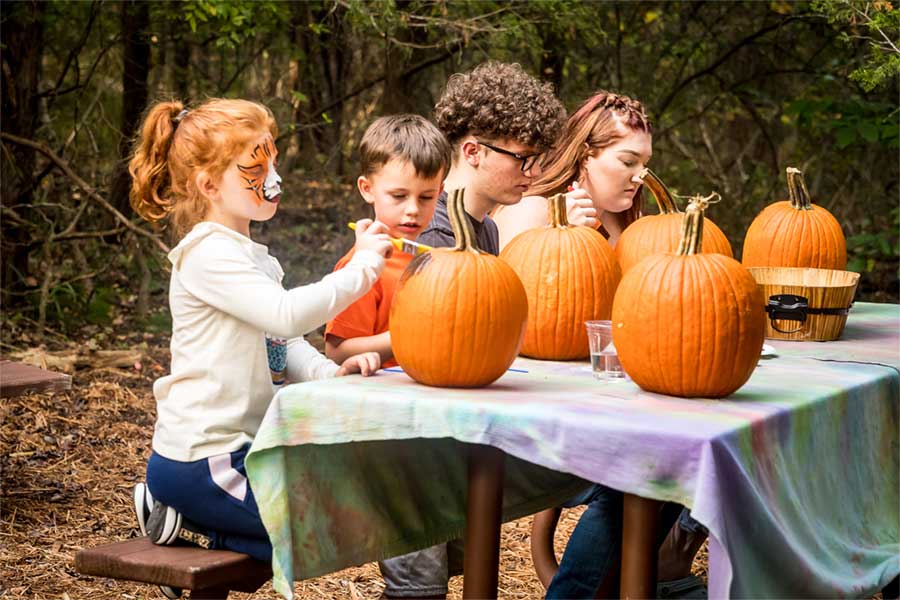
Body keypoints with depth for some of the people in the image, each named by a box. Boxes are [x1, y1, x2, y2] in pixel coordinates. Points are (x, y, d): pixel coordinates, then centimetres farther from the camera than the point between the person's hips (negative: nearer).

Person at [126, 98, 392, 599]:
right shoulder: (209, 255, -15)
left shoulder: (251, 256, 17)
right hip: (200, 460, -10)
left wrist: (329, 373, -4)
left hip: (241, 446, 10)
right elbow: (288, 313, -29)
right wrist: (362, 267, -22)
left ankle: (188, 520, 9)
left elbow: (285, 342, 16)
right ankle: (186, 526, -1)